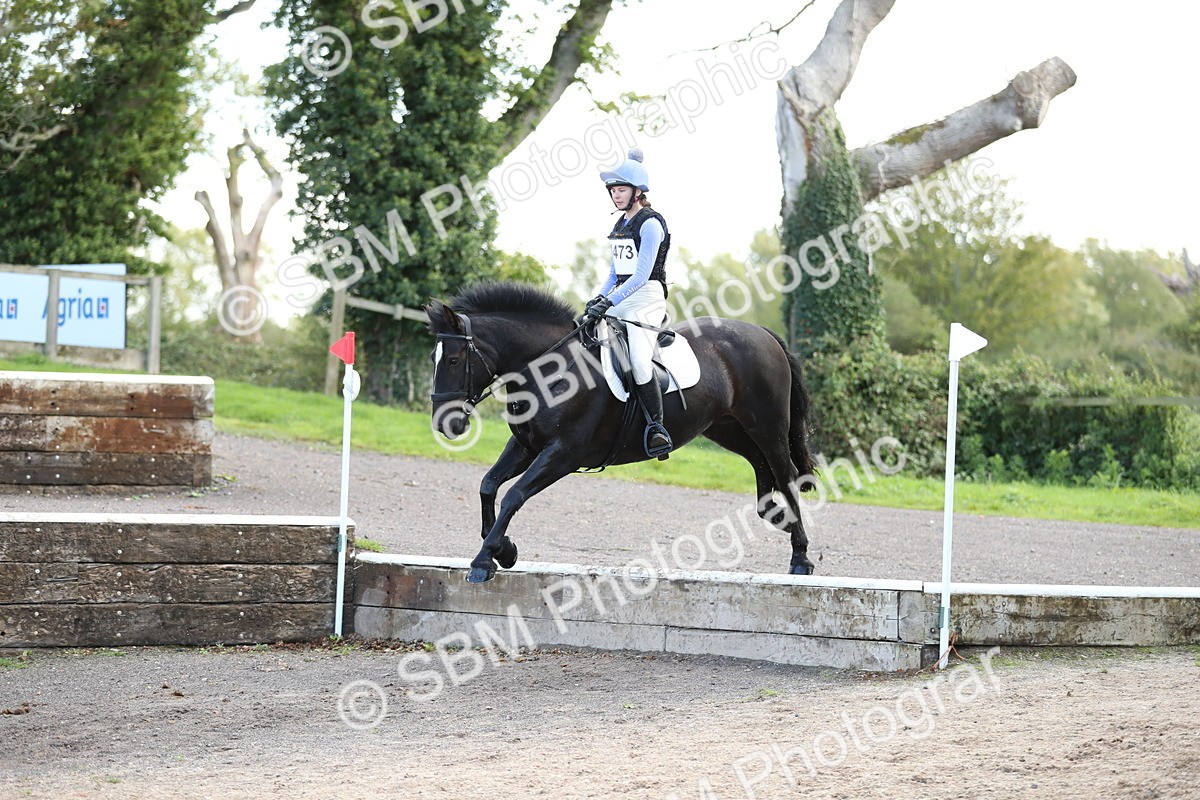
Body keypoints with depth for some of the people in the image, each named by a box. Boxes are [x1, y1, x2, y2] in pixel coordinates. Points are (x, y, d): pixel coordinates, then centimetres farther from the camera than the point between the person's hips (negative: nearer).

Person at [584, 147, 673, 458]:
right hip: (619, 299, 9)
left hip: (648, 297, -9)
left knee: (639, 360, -28)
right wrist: (600, 298, 5)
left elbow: (642, 275, -17)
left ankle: (657, 428, -24)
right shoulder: (620, 225, 16)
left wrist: (609, 301, -23)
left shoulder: (650, 224, -10)